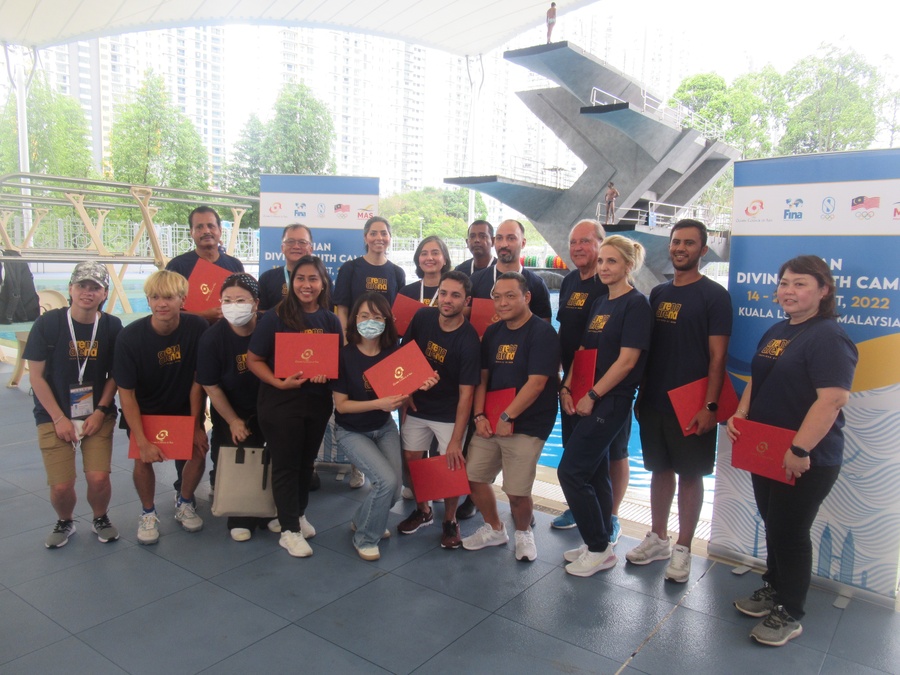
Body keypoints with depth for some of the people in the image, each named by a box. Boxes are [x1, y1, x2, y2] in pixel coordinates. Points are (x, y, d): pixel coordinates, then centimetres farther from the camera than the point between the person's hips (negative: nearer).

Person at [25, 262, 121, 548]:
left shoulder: (112, 326, -5)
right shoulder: (47, 323, -9)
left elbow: (115, 374, 3)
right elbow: (36, 376, -5)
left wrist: (100, 412, -7)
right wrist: (59, 419, -9)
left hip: (98, 415, 1)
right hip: (55, 417, -1)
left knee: (98, 478, -13)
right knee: (61, 485, -9)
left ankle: (100, 519, 21)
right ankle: (65, 522, 26)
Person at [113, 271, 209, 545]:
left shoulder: (198, 328, -22)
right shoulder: (129, 337, -24)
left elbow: (198, 380, -14)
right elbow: (126, 393, -18)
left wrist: (196, 424, -11)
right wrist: (142, 442, -21)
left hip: (184, 408, 1)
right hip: (144, 410, -1)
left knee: (199, 449, -12)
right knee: (143, 459, -15)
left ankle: (184, 502, 17)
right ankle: (148, 513, 13)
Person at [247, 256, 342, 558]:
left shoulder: (330, 321, 3)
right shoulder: (276, 317, -9)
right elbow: (254, 359, -8)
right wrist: (279, 382, -21)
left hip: (318, 402, 4)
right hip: (280, 403, -4)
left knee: (307, 461, 17)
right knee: (286, 464, 5)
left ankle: (298, 513, 38)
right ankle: (289, 529, 18)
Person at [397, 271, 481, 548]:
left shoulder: (468, 340, -21)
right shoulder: (423, 317, -10)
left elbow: (466, 393, -22)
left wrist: (456, 441, -24)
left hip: (449, 414, -4)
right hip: (417, 406, 4)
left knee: (452, 465, -3)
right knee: (411, 458, 10)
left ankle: (450, 521, 23)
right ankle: (423, 510, 34)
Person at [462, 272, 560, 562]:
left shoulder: (542, 333, -11)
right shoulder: (493, 332, 11)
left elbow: (536, 384, -17)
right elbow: (482, 376, 13)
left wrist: (507, 418, -16)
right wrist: (479, 415, 1)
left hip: (526, 425, -6)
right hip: (490, 423, 7)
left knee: (517, 491, -7)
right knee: (472, 476, 6)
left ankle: (524, 533, 25)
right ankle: (494, 529, 30)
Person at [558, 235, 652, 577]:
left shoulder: (636, 304, -11)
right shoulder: (600, 303, 14)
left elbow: (627, 360, -17)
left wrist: (592, 395, -15)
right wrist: (567, 388, 2)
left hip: (611, 401, -8)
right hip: (590, 401, 8)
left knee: (571, 471, -7)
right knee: (595, 472, 14)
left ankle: (599, 549, 8)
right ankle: (600, 543, 27)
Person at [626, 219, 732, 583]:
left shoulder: (714, 295, -7)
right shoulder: (658, 293, 10)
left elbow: (717, 356, -11)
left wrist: (710, 406, -16)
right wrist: (641, 392, 11)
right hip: (654, 401, 5)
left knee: (690, 474, 6)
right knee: (660, 469, 14)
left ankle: (683, 549, 18)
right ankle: (657, 538, 28)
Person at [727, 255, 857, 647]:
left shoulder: (828, 337, -18)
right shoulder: (776, 332, 10)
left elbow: (834, 398, -26)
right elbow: (757, 381, 18)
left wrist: (800, 450, -27)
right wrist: (740, 414, 2)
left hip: (805, 460, -8)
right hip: (766, 452, 8)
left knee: (790, 530, 4)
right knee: (772, 523, 20)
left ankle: (789, 615, 22)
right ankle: (773, 589, 40)